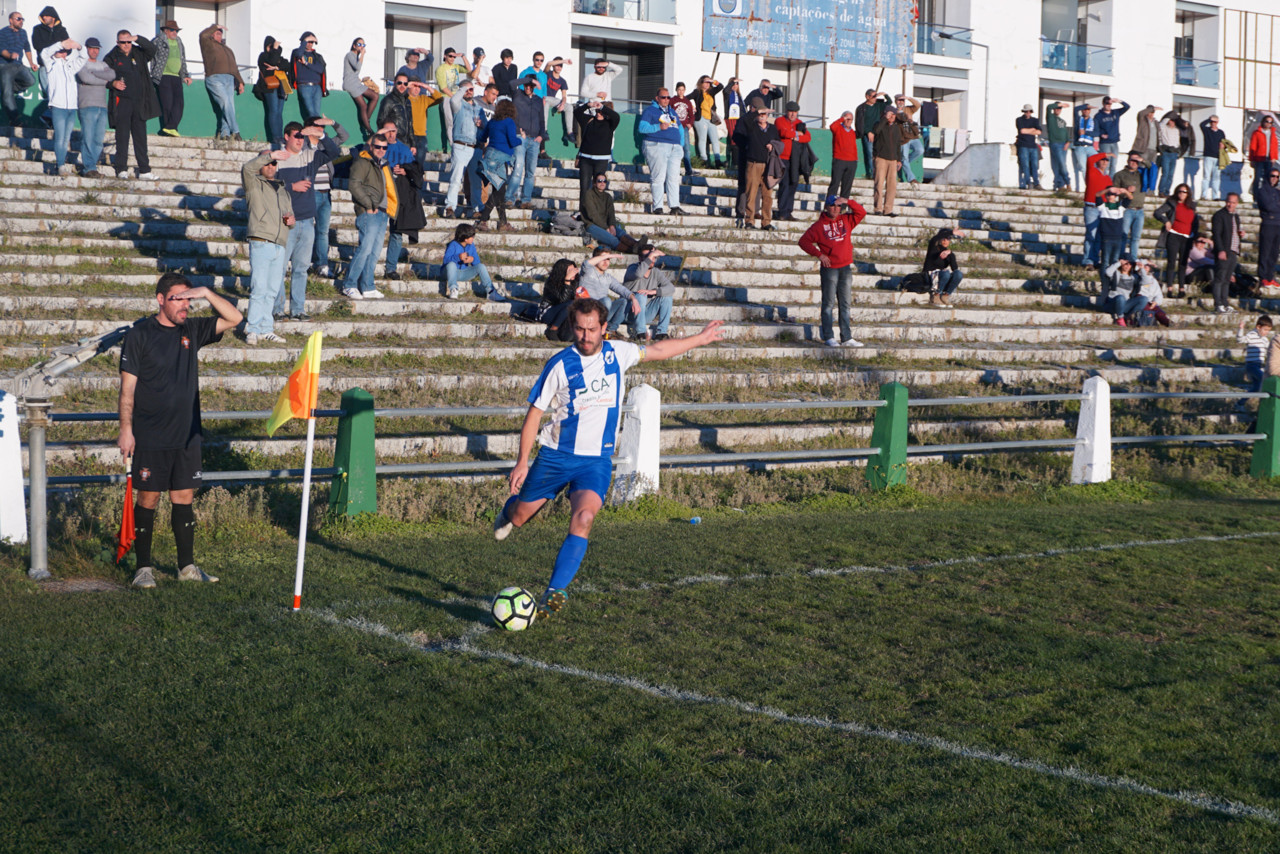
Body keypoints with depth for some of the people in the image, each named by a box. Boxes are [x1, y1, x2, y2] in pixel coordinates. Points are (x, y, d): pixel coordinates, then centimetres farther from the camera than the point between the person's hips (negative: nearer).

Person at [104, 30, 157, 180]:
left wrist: (138, 39, -17)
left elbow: (151, 50, -5)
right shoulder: (111, 58, 4)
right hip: (121, 102, -3)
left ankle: (144, 171, 8)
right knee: (122, 136, -4)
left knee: (140, 137, 6)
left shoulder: (138, 54, 11)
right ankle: (121, 169, 0)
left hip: (139, 102, 3)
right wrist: (113, 83, -15)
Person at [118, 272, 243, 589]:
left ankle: (187, 567, 14)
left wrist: (206, 293, -6)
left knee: (184, 498, 7)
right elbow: (128, 387, -6)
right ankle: (144, 568, 9)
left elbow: (234, 318, 8)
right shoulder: (140, 334, -5)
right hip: (150, 437, -4)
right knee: (148, 498, 1)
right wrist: (126, 429, -11)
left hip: (187, 435, 4)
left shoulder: (192, 330, 8)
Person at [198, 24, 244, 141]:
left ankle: (224, 133, -9)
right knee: (225, 102, -21)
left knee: (229, 105, -7)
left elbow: (234, 68, 32)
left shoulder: (227, 49, 34)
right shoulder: (208, 44, 15)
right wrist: (215, 26, 6)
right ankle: (235, 131, -27)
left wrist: (240, 82, 23)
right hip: (214, 78, -6)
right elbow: (203, 35, -6)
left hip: (229, 80, 6)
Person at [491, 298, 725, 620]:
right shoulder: (560, 365, -10)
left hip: (596, 460, 1)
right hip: (555, 456, -1)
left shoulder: (617, 353, 0)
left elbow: (656, 350, 19)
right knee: (518, 518, 9)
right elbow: (535, 412, -5)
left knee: (583, 518, -24)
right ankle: (510, 507, 49)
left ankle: (555, 592, -22)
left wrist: (700, 339, 27)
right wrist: (523, 462, -10)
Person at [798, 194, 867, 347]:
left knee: (845, 305, 7)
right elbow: (804, 241, -3)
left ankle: (846, 338, 9)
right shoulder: (819, 225, -2)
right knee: (829, 304, -1)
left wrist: (848, 202, -4)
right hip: (829, 269, -4)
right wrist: (819, 254, -10)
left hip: (846, 268, 5)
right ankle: (829, 337, 3)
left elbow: (862, 213, 9)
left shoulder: (846, 220, 10)